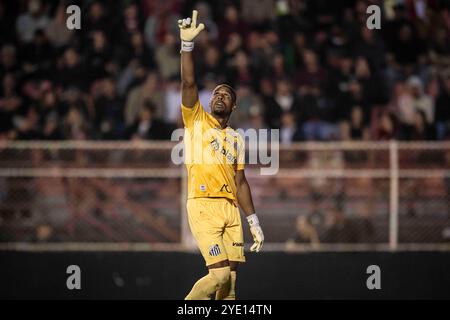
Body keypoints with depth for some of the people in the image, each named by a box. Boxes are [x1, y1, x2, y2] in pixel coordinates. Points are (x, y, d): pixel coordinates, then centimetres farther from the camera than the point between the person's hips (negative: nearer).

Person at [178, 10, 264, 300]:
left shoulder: (236, 139, 19)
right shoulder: (197, 121, 6)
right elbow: (189, 83, -8)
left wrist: (254, 223, 16)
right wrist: (187, 43, -18)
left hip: (230, 209, 5)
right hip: (203, 207, -5)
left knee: (231, 279, 0)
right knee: (220, 274, -14)